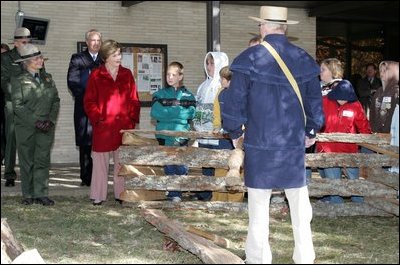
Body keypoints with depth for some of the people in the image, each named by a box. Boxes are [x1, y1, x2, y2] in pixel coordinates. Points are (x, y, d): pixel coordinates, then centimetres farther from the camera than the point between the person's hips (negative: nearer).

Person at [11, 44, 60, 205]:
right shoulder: (18, 80, 0)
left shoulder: (47, 78, 14)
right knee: (27, 161, 2)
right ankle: (28, 195, 10)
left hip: (46, 127, 3)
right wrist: (36, 122, -15)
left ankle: (41, 194, 3)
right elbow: (18, 105, -8)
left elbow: (56, 101, 9)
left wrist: (51, 120, -6)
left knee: (43, 160, 0)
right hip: (26, 128, -3)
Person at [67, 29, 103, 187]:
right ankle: (86, 178, 2)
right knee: (85, 143, -2)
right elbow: (72, 82, 1)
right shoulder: (77, 59, 9)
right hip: (84, 107, -1)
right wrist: (84, 97, -8)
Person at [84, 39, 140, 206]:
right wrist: (97, 117, -10)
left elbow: (134, 99, 11)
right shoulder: (96, 76, 1)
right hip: (103, 127, -3)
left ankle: (121, 194, 16)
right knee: (101, 161, 2)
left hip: (124, 126, 3)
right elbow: (89, 101, 1)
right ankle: (98, 196, 10)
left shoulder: (127, 74, 11)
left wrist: (133, 118, 0)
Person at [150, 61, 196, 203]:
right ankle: (174, 194, 5)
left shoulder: (188, 95, 11)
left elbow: (191, 113, -4)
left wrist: (168, 112, -7)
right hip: (165, 136, 0)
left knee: (182, 167, -5)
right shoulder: (160, 94, 11)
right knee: (169, 167, -2)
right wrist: (179, 113, -8)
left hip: (182, 136, 0)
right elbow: (155, 112, -6)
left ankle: (177, 193, 5)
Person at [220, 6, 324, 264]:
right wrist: (311, 131, 24)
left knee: (259, 208, 7)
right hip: (295, 146, 3)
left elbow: (234, 102, -7)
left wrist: (235, 133, 9)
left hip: (259, 145, -2)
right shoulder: (304, 60, 1)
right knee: (300, 207, 11)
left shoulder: (249, 60, -10)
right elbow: (315, 102, 9)